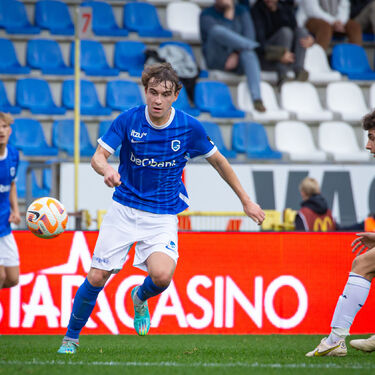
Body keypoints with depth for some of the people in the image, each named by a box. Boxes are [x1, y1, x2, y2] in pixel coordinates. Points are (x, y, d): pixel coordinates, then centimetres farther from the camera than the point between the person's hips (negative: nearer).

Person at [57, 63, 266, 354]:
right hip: (124, 209, 1)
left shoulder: (190, 128, -9)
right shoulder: (128, 120, -10)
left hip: (163, 215, -1)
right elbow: (98, 156, -12)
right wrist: (107, 170, -37)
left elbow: (218, 161, 6)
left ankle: (141, 297, 12)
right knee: (97, 278, -3)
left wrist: (246, 201, 9)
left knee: (162, 276, -25)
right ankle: (71, 337, 20)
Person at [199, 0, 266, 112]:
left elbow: (249, 34, -5)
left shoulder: (241, 11, 10)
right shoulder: (207, 14, 3)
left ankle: (257, 99, -48)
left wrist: (236, 54, -18)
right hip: (217, 60, -2)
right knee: (218, 30, -30)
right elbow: (214, 31, -19)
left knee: (248, 53, -35)